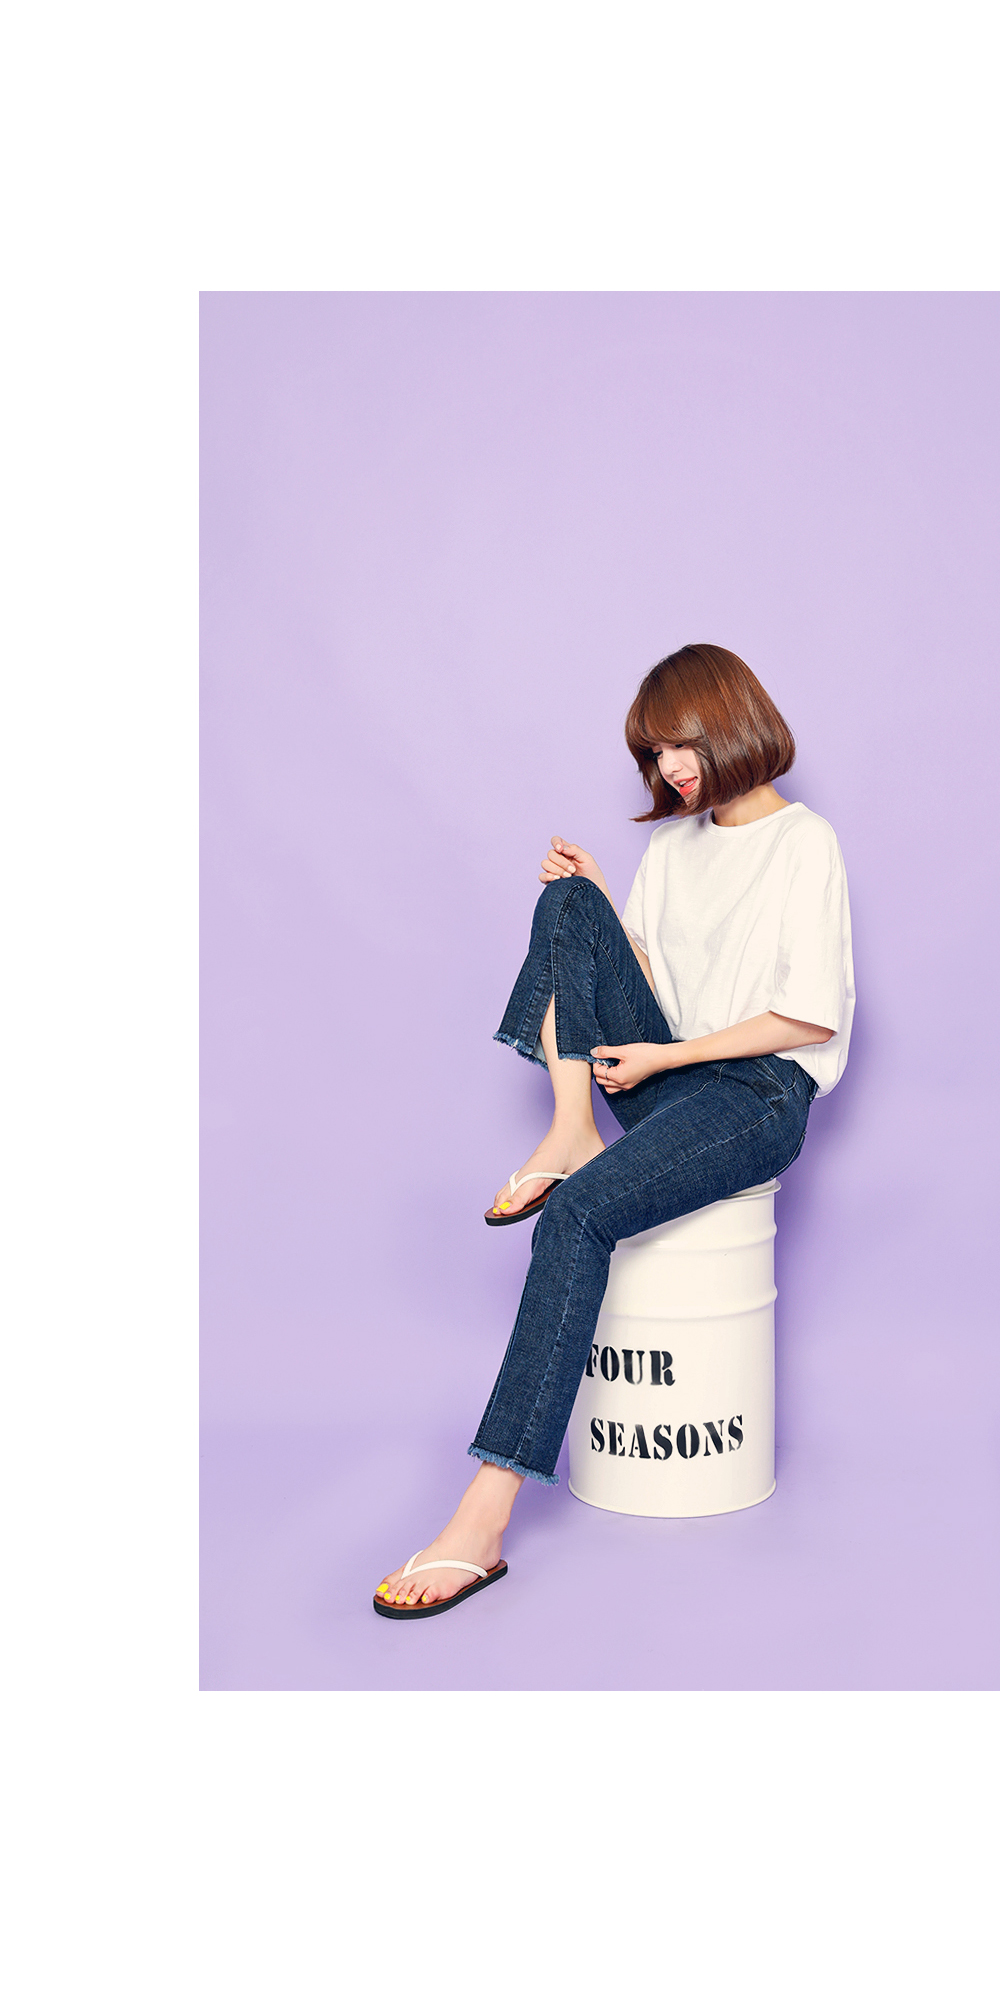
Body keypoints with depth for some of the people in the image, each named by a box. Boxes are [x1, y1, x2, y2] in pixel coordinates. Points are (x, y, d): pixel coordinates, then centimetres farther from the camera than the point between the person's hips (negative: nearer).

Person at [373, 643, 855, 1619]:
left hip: (759, 1094, -7)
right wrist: (592, 903, 2)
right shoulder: (673, 841, 18)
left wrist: (661, 1057, -11)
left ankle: (485, 1517, -33)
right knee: (568, 901, -11)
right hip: (664, 1074, 7)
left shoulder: (804, 842, -4)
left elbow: (812, 1018, -10)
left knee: (578, 1214, -32)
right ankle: (572, 1130, -16)